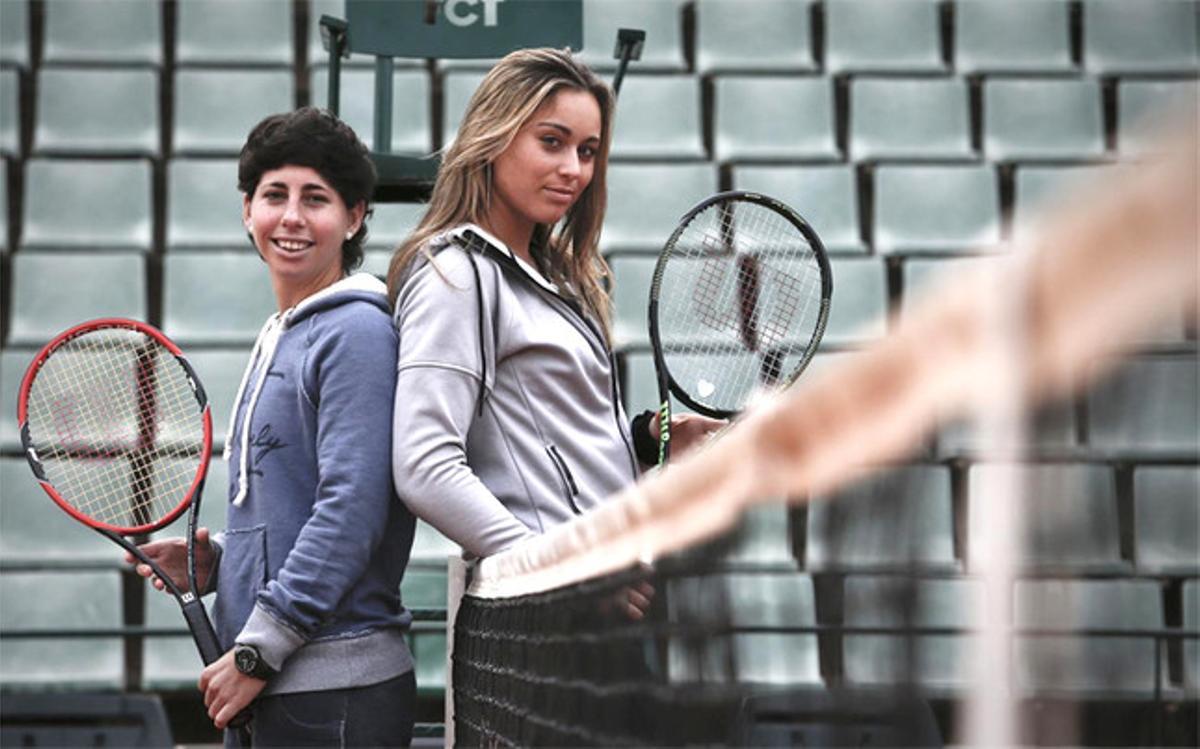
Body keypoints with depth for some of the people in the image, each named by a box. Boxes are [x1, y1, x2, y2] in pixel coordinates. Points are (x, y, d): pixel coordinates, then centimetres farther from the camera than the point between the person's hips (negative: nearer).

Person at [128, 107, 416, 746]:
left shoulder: (358, 331, -11)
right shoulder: (277, 337, 17)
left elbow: (350, 511, -20)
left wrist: (258, 650, -18)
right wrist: (212, 563, 5)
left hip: (335, 690, -9)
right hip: (264, 685, 9)